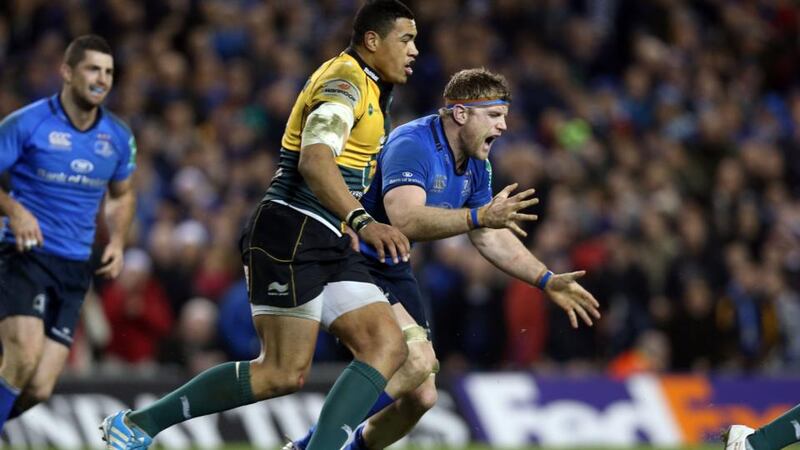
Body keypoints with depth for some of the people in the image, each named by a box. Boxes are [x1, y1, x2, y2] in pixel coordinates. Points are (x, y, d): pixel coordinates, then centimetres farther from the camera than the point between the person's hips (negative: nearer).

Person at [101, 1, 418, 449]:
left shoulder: (368, 87, 20)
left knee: (389, 347, -6)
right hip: (293, 233, -10)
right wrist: (363, 222, -40)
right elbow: (314, 162, -28)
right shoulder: (345, 80, -12)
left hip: (329, 244, 10)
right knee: (284, 372, -11)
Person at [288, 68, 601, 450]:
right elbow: (406, 220, -39)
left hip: (393, 271, 10)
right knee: (417, 360, -27)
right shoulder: (411, 145, -24)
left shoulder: (475, 166, 5)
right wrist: (479, 216, -48)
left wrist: (547, 281, 8)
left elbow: (490, 237, 16)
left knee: (421, 396, 4)